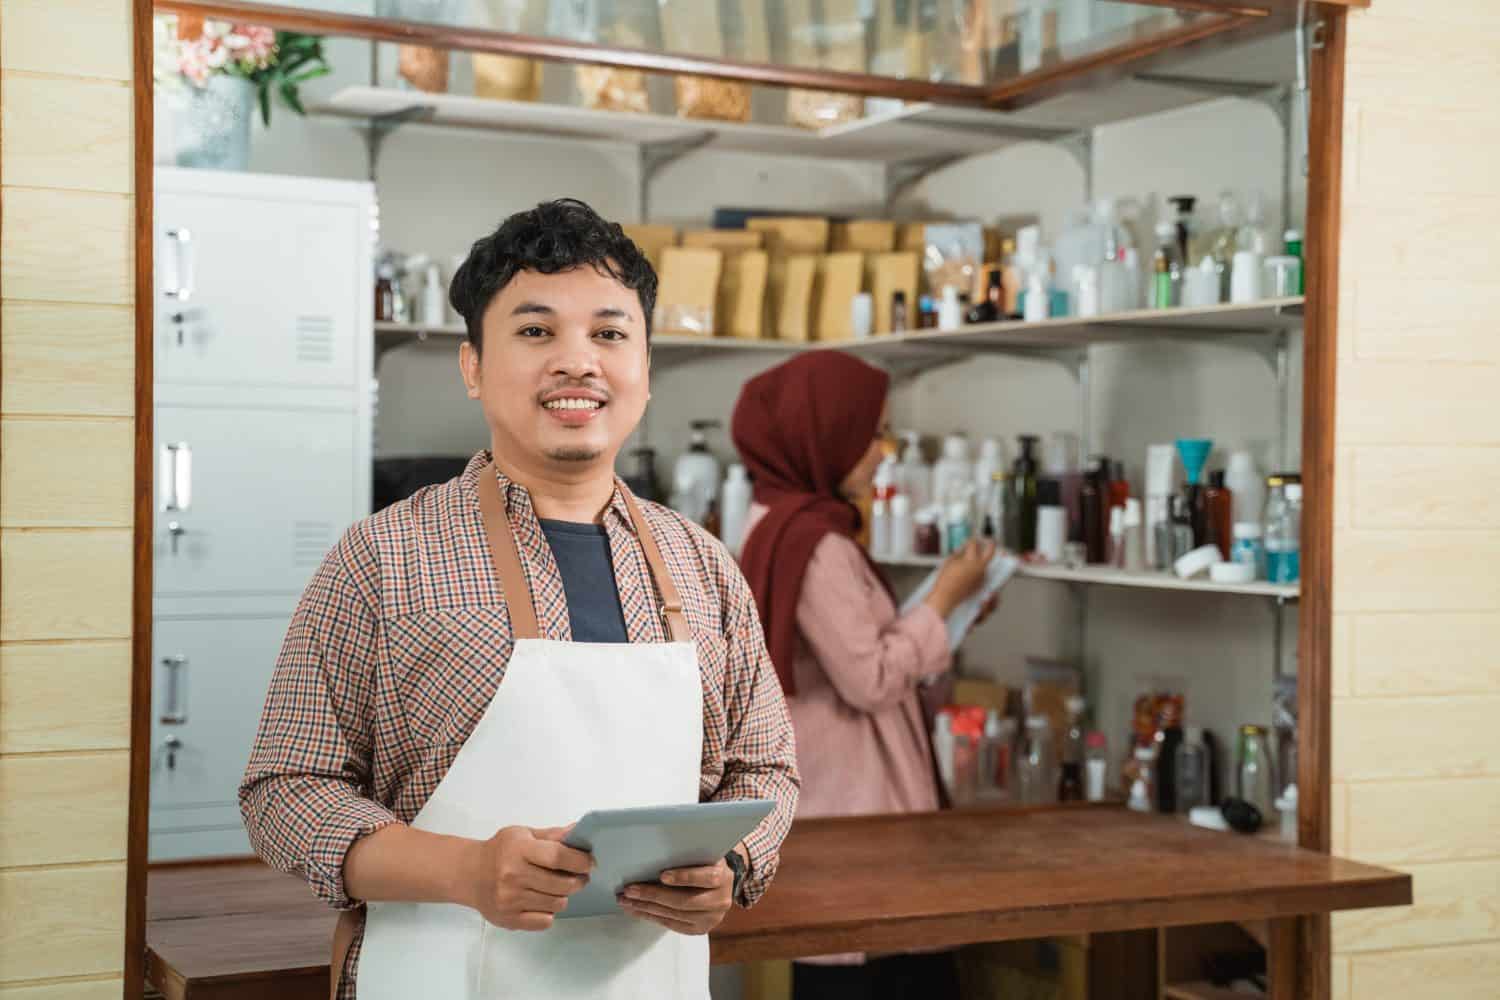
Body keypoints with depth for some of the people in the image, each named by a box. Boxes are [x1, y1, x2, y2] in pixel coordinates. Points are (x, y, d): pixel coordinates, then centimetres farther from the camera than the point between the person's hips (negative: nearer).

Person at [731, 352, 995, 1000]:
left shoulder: (782, 526, 13)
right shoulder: (813, 543, -19)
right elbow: (871, 680, -20)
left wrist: (944, 609, 12)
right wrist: (944, 599, -9)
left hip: (839, 795, 10)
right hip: (846, 801, -10)